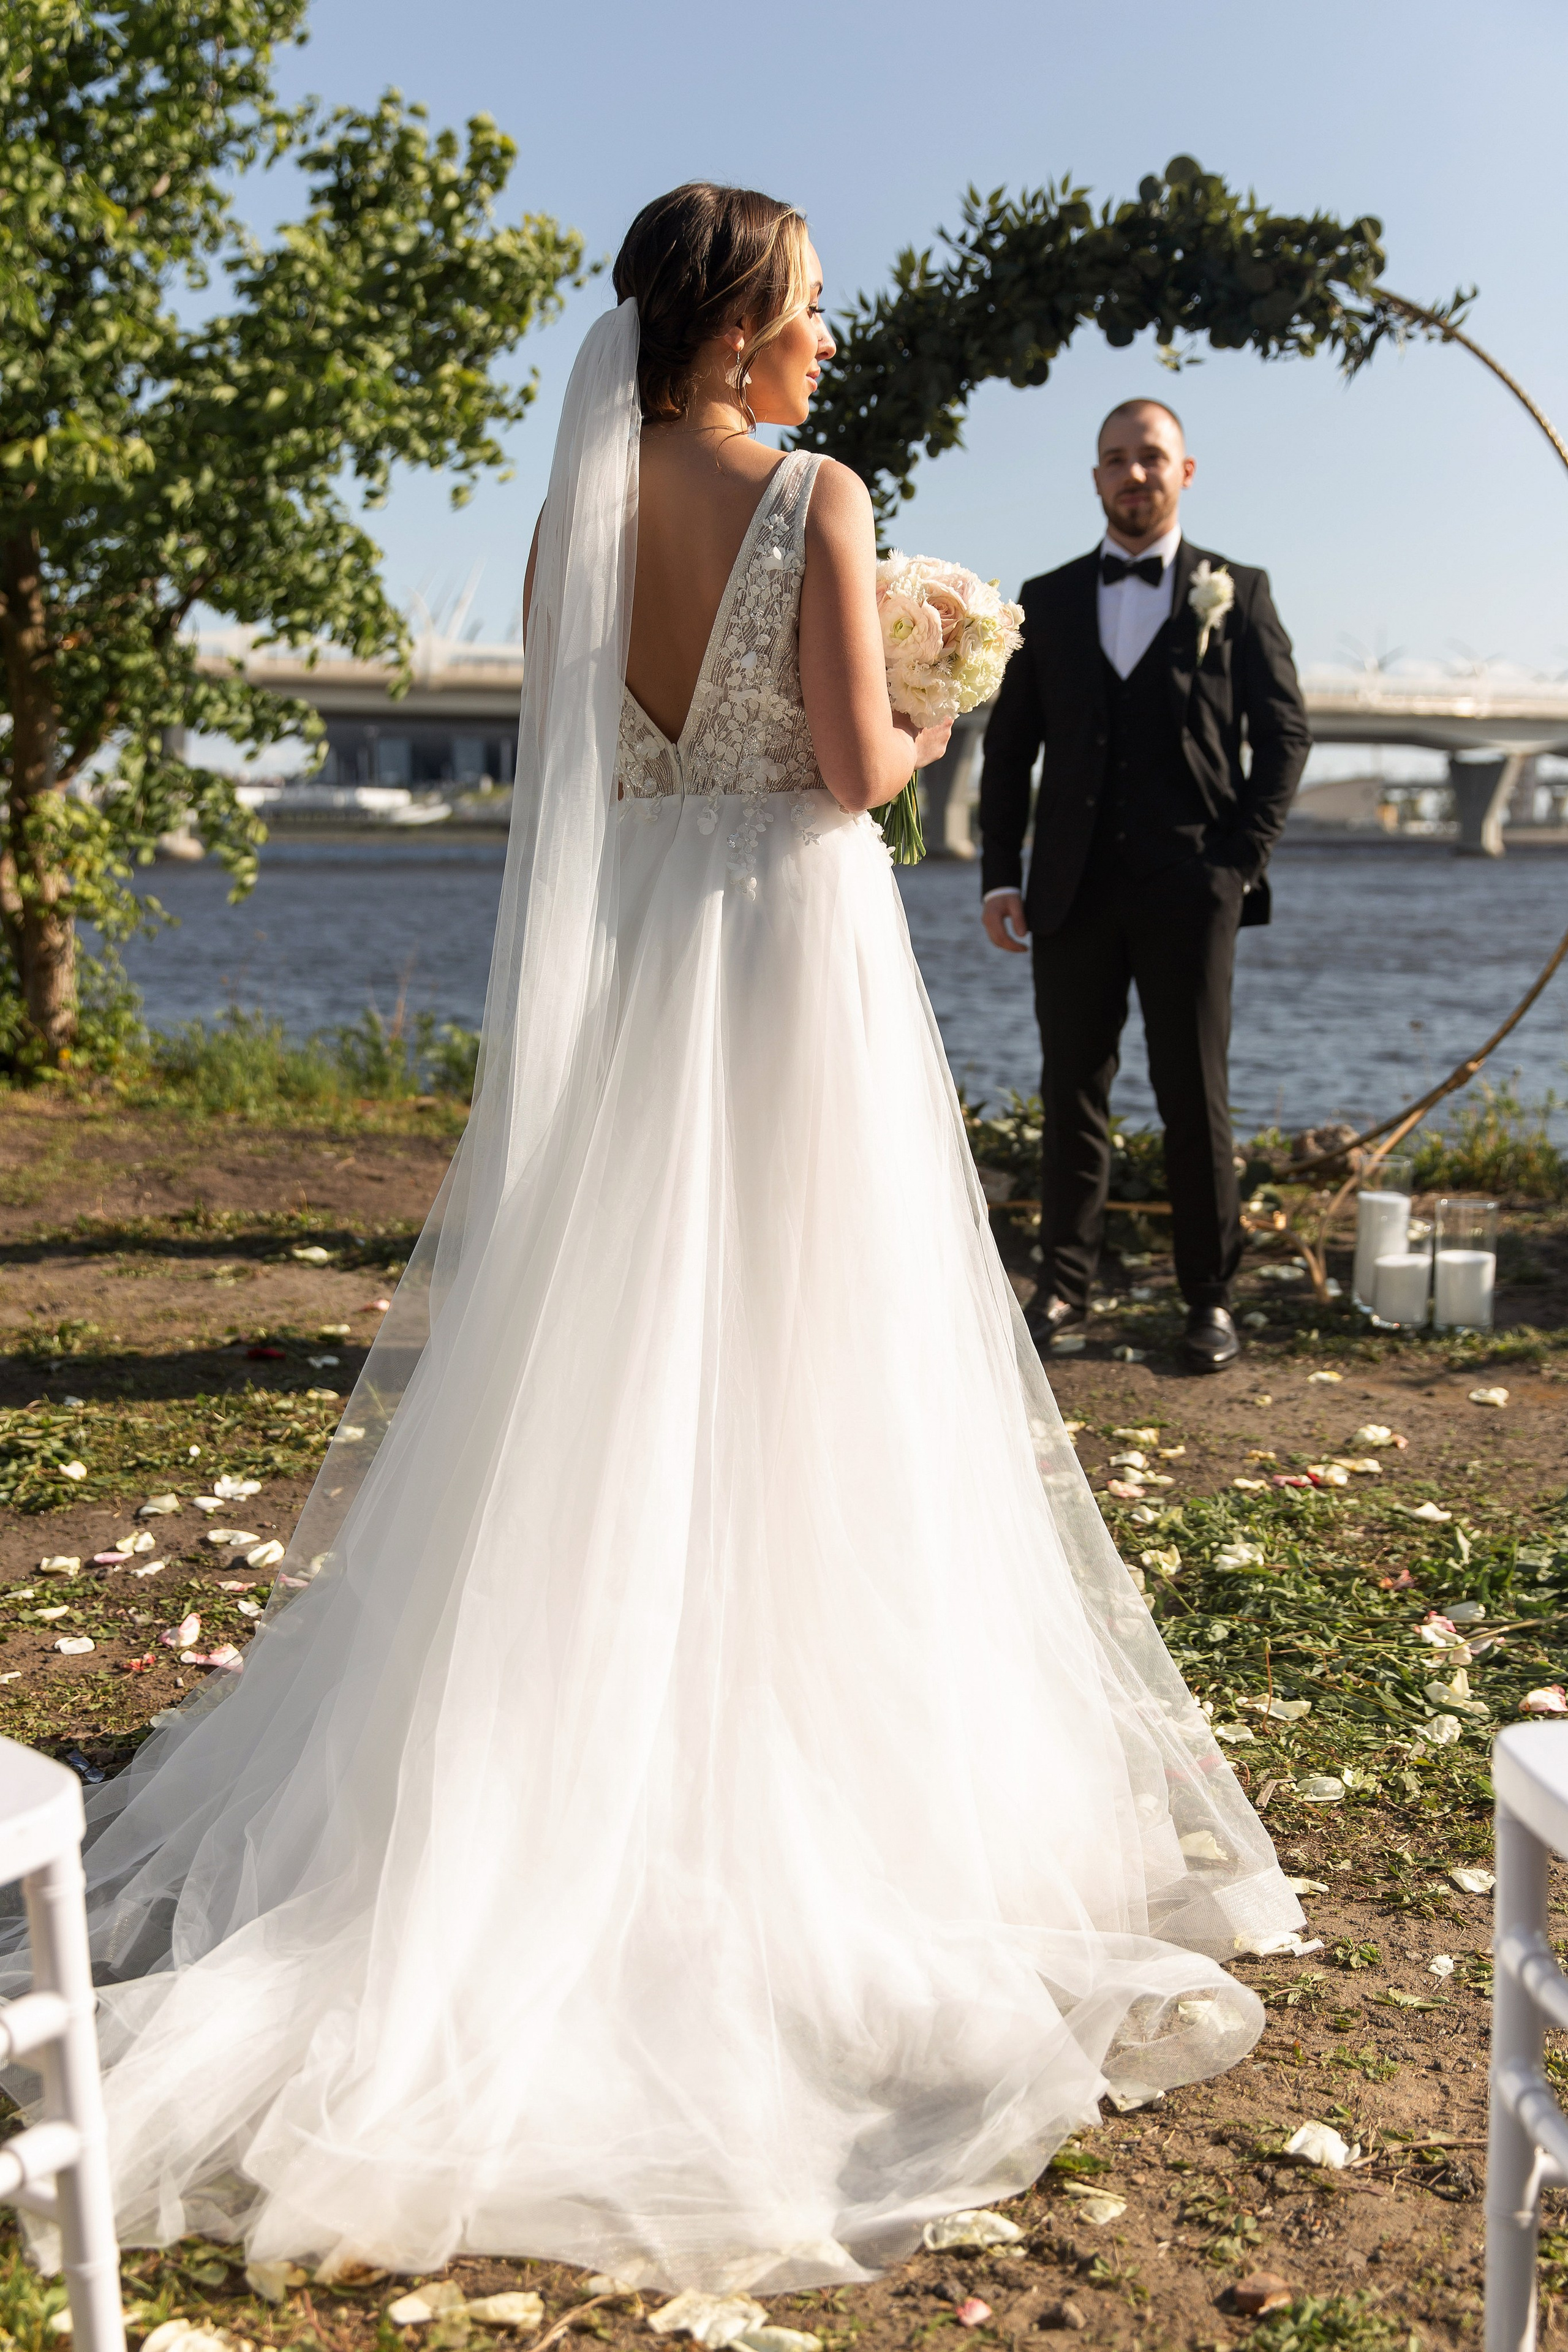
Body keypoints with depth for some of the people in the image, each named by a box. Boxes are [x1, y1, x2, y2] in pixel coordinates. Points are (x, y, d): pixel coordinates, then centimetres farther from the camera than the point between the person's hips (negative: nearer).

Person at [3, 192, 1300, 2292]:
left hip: (609, 970, 5)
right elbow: (852, 767, -14)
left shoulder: (576, 517, 6)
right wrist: (924, 740, 6)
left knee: (597, 1376, 12)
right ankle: (789, 1771, 15)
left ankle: (570, 1774, 22)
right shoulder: (816, 497, -9)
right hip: (792, 954, -5)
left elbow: (568, 767, 9)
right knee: (787, 1375, 5)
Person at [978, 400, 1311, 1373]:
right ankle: (1065, 1285, 14)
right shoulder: (1048, 599, 13)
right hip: (1074, 888, 2)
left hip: (1189, 890, -2)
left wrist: (1242, 860, -5)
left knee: (1197, 1098, 2)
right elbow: (1010, 744, 12)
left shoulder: (1236, 592, 8)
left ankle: (1212, 1299, 11)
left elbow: (1285, 732, 4)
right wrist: (1001, 874, 3)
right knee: (1073, 1091, 5)